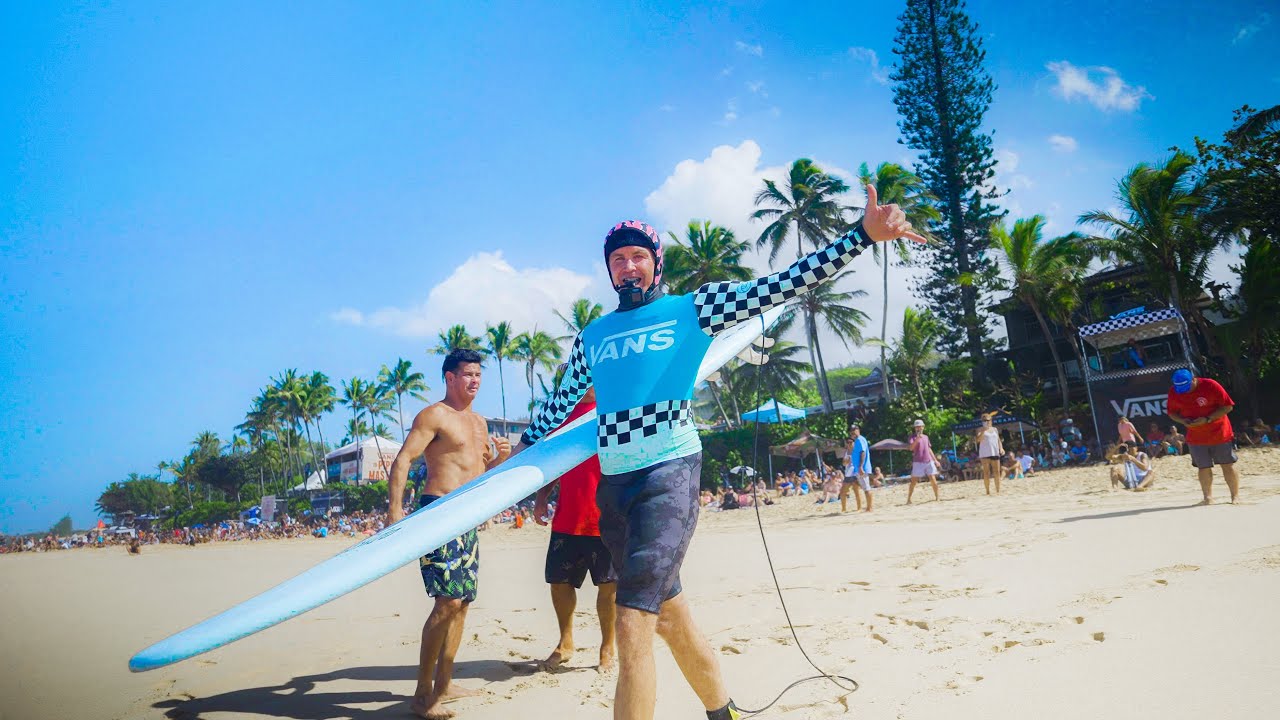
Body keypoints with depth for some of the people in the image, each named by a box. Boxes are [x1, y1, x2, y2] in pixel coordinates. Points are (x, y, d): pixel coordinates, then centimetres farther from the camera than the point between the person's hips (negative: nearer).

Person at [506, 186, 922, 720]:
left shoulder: (691, 309, 2)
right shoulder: (593, 335, 16)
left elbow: (781, 285, -3)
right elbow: (563, 398, 28)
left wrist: (862, 235, -10)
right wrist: (525, 446, 31)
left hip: (670, 473, -5)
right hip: (612, 482, 6)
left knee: (632, 624, -14)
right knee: (667, 608, 15)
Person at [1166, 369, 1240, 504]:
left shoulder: (1211, 385, -19)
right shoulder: (1173, 392, -8)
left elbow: (1228, 406, -14)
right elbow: (1172, 412, 5)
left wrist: (1207, 419, -24)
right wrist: (1183, 420, -16)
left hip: (1220, 434, -2)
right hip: (1196, 437, 3)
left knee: (1228, 465, 6)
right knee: (1203, 468, 6)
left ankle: (1235, 495, 19)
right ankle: (1208, 497, 17)